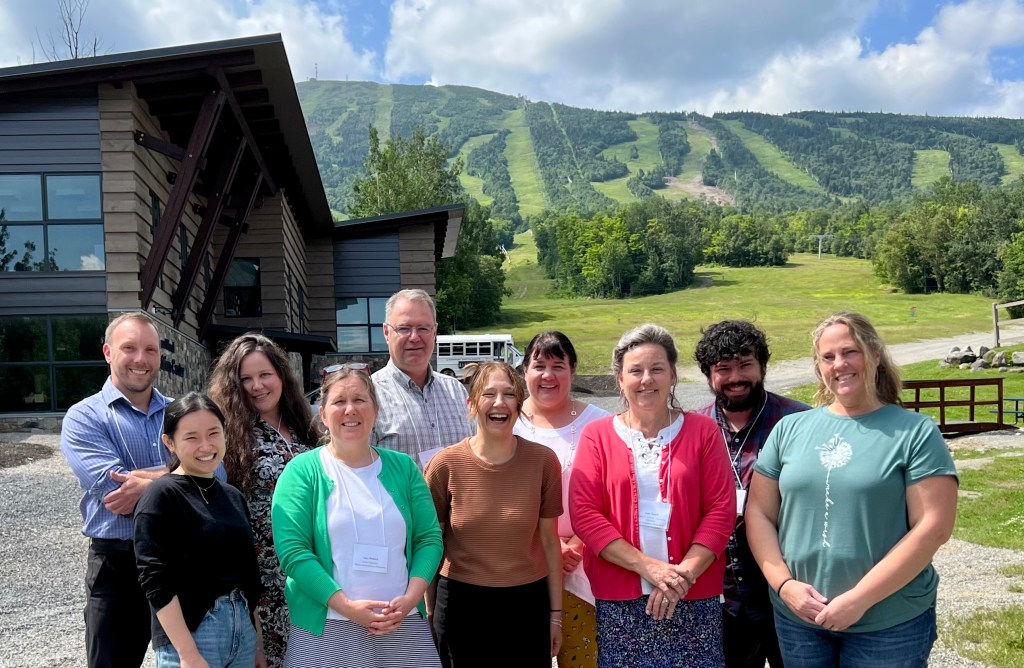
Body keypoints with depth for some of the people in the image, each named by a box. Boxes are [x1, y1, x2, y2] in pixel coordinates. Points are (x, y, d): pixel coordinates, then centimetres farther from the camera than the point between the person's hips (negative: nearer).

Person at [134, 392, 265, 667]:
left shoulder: (233, 496, 9)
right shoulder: (161, 496, -10)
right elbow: (155, 581, -15)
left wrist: (257, 643, 15)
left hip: (242, 628, 6)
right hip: (190, 635, -6)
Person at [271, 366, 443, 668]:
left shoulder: (402, 467, 6)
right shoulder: (302, 471, -3)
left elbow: (429, 537, 4)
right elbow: (292, 549, -10)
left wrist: (410, 598, -10)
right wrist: (346, 606, -17)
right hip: (325, 630, -2)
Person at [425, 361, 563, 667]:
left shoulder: (543, 461, -7)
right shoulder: (445, 464, -9)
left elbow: (549, 541, 1)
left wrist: (555, 612, 5)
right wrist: (431, 612, 5)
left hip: (528, 603, 1)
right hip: (461, 604, 0)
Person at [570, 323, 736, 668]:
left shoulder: (703, 430, 3)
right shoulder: (597, 435, 1)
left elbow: (721, 509, -1)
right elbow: (584, 512, -6)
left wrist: (685, 573, -13)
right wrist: (648, 566, -14)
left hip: (694, 598, 0)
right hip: (619, 598, 0)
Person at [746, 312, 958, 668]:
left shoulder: (916, 432, -5)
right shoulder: (789, 428, 3)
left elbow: (933, 526, -12)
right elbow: (758, 513, 4)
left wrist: (861, 598, -16)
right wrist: (784, 583, -9)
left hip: (890, 622, -3)